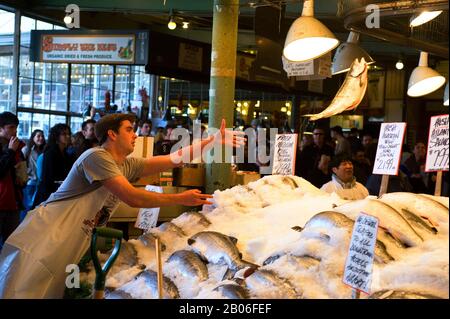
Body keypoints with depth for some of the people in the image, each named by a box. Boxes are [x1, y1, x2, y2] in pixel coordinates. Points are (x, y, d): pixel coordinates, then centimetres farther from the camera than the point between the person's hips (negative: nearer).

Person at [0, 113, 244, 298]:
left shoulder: (128, 165, 12)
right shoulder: (97, 157, -15)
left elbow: (175, 159, 12)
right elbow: (133, 198, -21)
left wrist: (214, 141, 8)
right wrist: (180, 199, -14)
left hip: (65, 253, 9)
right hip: (40, 244, -9)